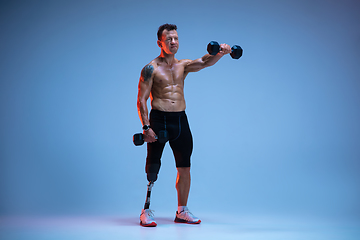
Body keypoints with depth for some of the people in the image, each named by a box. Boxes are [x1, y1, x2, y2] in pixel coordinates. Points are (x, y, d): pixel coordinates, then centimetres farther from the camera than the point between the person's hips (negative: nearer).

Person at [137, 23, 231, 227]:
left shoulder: (183, 66, 11)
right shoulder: (151, 69, -2)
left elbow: (204, 62, -6)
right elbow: (141, 100, -6)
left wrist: (221, 53, -26)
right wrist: (146, 127, -15)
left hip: (181, 120, 5)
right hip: (159, 120, -5)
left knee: (185, 167, 8)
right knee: (153, 168, -3)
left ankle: (182, 211, 21)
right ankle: (147, 211, 9)